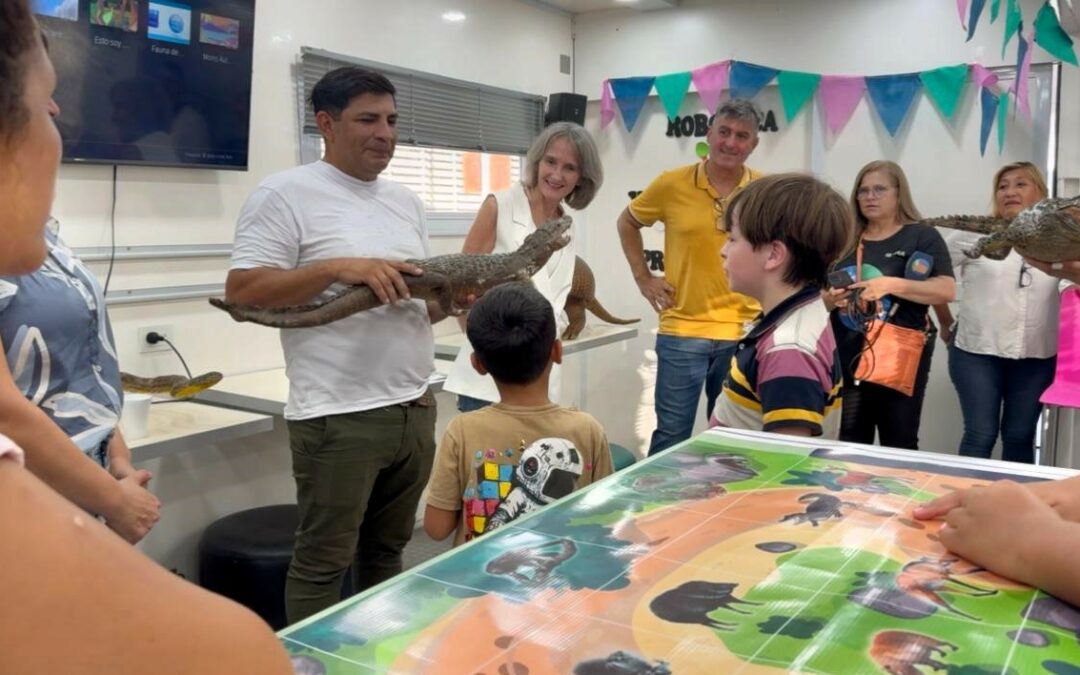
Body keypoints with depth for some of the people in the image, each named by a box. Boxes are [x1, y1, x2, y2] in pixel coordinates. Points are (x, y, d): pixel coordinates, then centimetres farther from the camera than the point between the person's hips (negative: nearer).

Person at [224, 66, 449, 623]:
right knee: (324, 562, 5)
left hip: (415, 407, 7)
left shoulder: (405, 201, 15)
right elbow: (241, 292, -14)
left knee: (387, 552, 20)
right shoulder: (286, 194, -7)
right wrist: (337, 268, -23)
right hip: (340, 416, -7)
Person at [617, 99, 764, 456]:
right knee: (671, 435, 6)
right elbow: (627, 223, 11)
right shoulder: (672, 184, -5)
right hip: (682, 331, -2)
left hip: (743, 334, 2)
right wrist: (643, 278, 4)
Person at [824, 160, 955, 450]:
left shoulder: (922, 236, 0)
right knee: (851, 443, 9)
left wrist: (892, 285, -21)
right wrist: (830, 299, -7)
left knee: (899, 445, 2)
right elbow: (821, 294, 16)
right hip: (849, 358, 4)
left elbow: (947, 291, -10)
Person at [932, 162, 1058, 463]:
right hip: (977, 352, -2)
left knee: (1020, 437, 10)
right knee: (980, 435, 1)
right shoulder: (974, 234, -2)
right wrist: (946, 324, 6)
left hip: (1037, 357, 2)